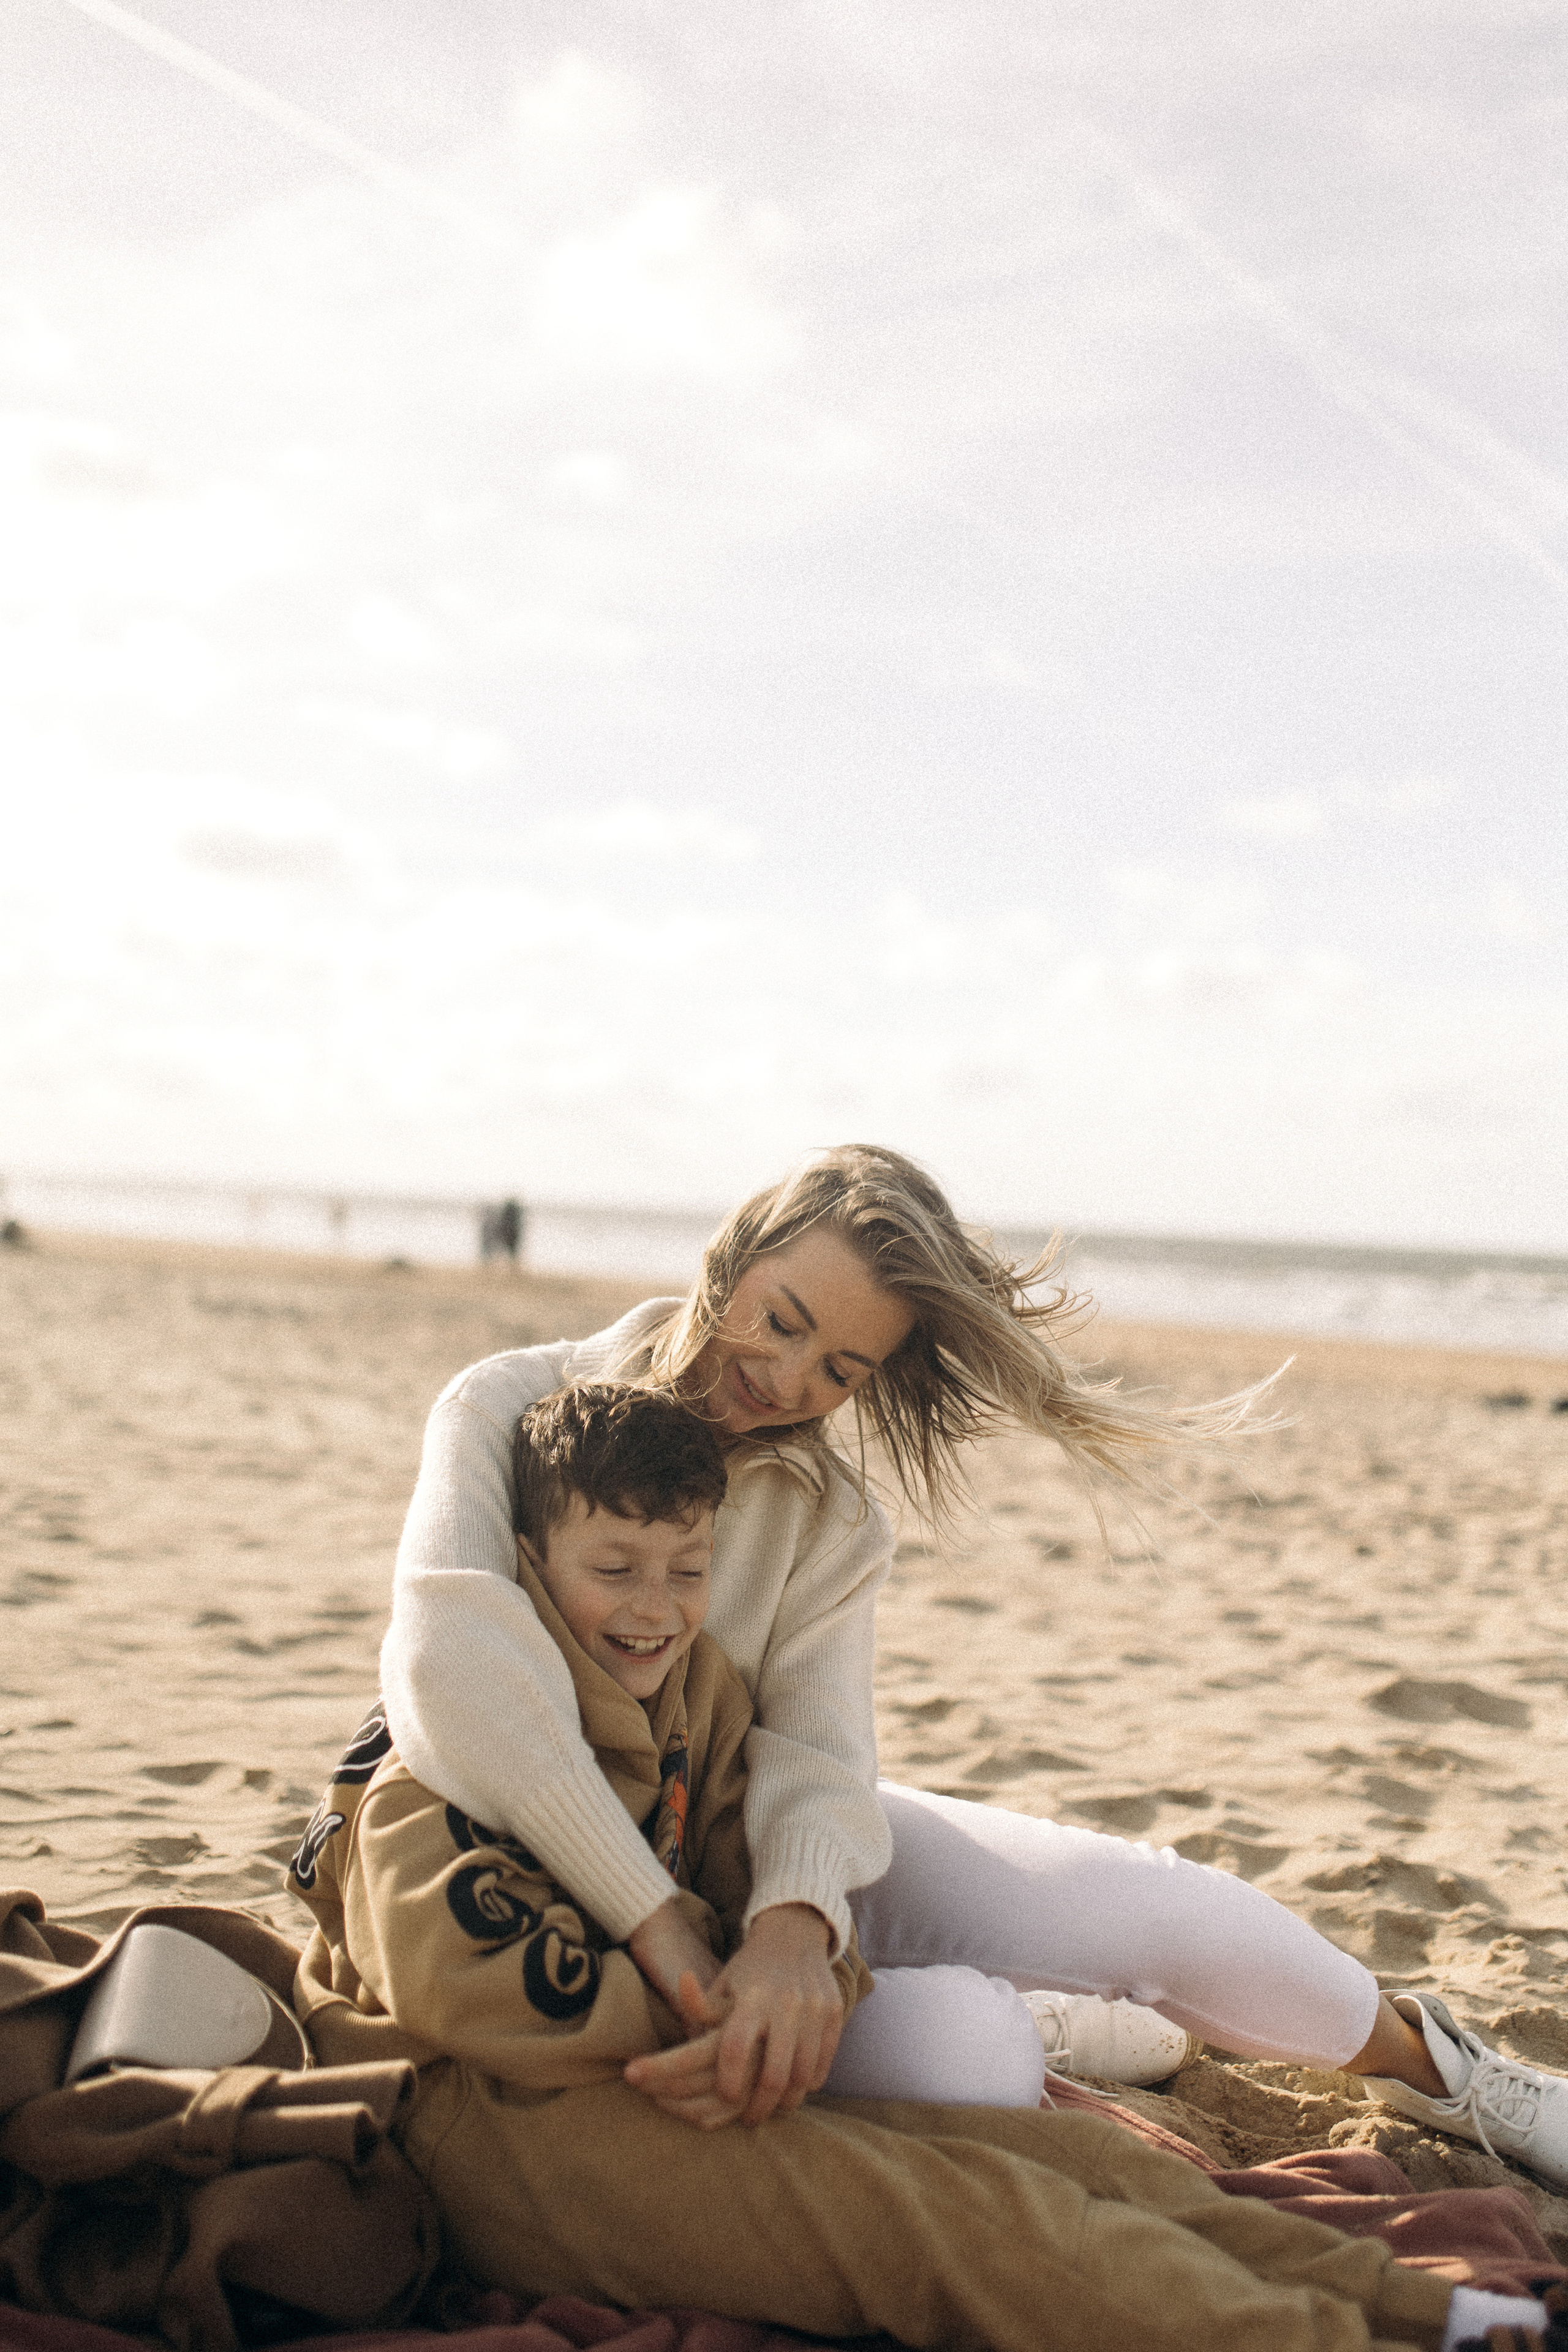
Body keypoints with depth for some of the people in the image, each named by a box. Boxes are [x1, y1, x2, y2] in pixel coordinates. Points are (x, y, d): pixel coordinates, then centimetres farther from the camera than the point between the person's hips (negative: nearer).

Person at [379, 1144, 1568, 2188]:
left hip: (771, 1859, 4)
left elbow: (813, 1756, -22)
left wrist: (792, 1926, -47)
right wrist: (661, 1932, -43)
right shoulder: (510, 1406, -19)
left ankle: (1424, 2057, 21)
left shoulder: (827, 1527, -7)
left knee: (1160, 1906, -11)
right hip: (565, 1882, -3)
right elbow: (450, 1651, -37)